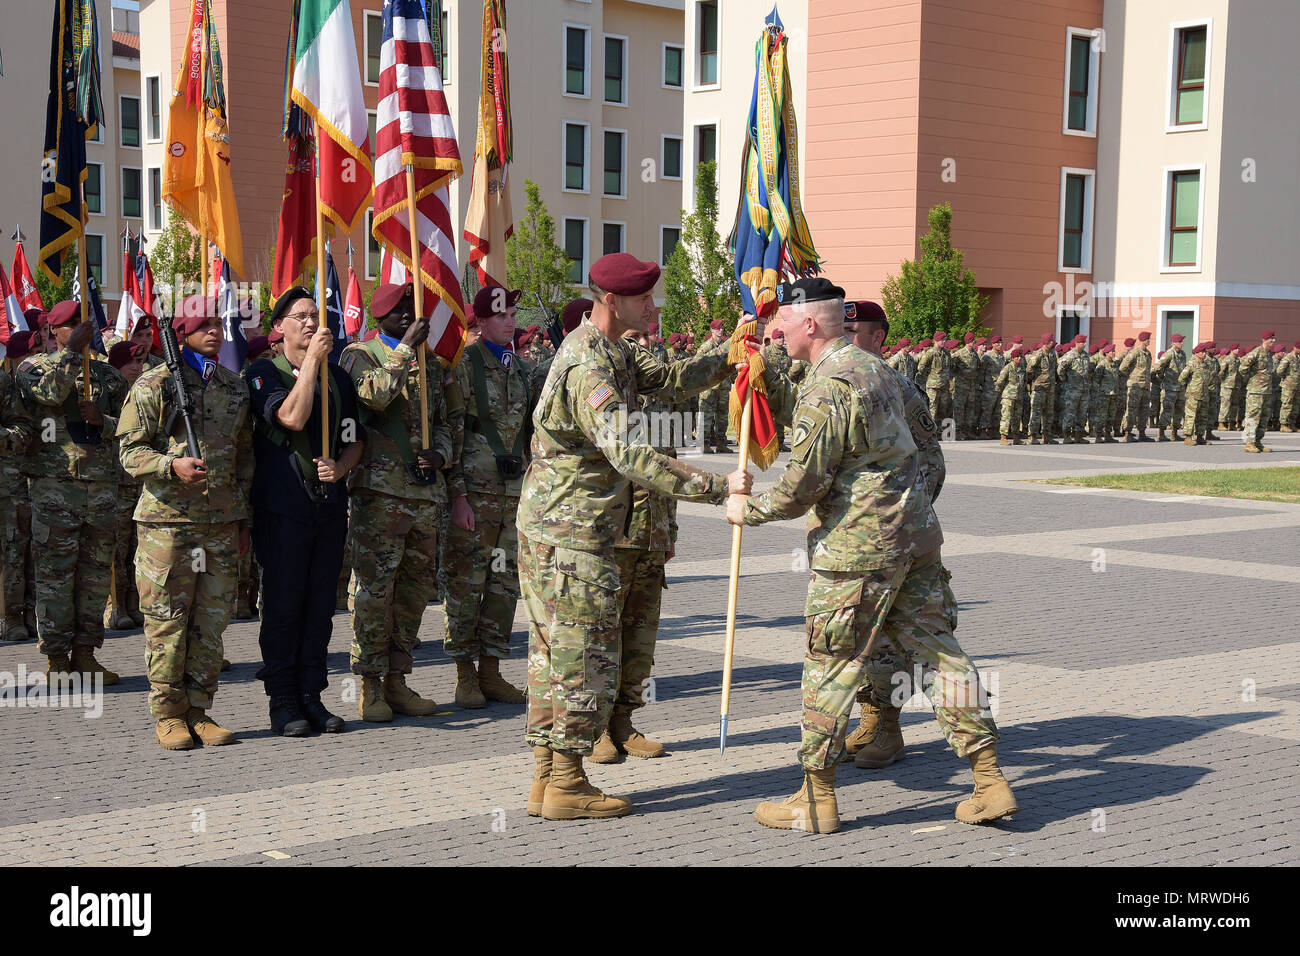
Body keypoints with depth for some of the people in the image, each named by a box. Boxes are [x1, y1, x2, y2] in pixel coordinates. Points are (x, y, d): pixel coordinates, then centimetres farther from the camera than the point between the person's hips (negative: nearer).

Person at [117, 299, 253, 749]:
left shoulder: (235, 386, 14)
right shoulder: (154, 385, -2)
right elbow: (130, 450, -5)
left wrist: (242, 517, 17)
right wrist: (173, 466, -23)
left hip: (221, 521, 5)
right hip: (166, 518, -4)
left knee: (212, 622, 6)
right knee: (167, 621, -1)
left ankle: (199, 710, 14)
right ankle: (168, 713, 8)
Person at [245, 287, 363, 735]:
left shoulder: (337, 376, 14)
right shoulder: (261, 373, -2)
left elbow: (355, 439, 15)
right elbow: (292, 417, -20)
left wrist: (340, 467, -5)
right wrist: (311, 359, -18)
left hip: (329, 504, 5)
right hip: (281, 506, -5)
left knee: (320, 605, 7)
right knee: (283, 604, -1)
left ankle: (311, 696, 15)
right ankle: (282, 701, 7)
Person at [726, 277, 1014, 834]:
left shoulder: (829, 386, -16)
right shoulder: (872, 368, 14)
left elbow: (802, 487, -16)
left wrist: (748, 510, -1)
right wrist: (763, 381, 26)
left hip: (858, 548, -9)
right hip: (915, 536, 9)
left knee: (830, 667, 2)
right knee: (939, 652, 11)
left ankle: (816, 801, 10)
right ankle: (990, 783, 12)